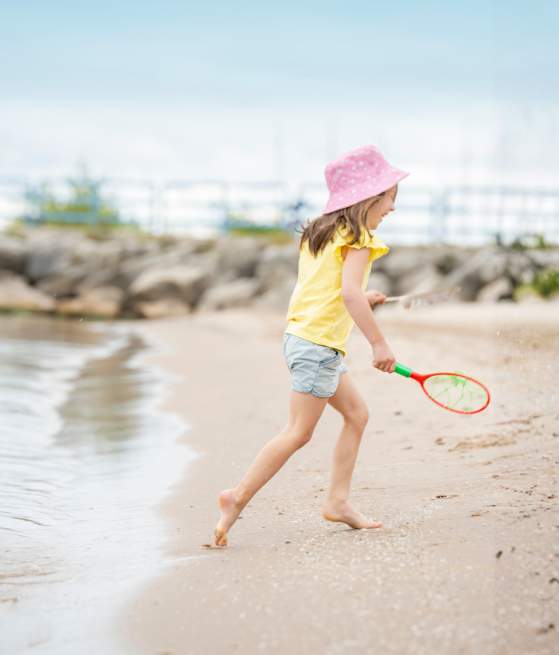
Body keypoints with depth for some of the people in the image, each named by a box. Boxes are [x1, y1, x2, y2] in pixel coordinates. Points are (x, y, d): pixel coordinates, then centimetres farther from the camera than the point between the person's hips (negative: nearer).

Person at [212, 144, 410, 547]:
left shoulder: (320, 232, 16)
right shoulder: (357, 238, -12)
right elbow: (349, 292, -25)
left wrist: (362, 300, 25)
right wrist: (379, 343, -23)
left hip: (303, 335, 10)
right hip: (319, 343, -10)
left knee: (357, 413, 15)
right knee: (299, 432, -8)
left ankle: (338, 500, 14)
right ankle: (239, 498, -8)